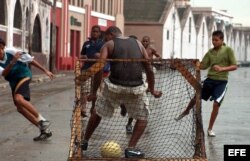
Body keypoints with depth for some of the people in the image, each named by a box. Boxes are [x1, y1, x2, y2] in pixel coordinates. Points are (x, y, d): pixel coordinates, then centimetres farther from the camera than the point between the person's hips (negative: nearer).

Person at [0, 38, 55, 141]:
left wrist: (45, 71, -7)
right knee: (20, 108, 1)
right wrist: (13, 62, -43)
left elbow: (30, 60, -10)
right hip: (14, 83, 6)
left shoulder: (11, 52, -19)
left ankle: (42, 121, -20)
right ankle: (44, 130, 9)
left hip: (23, 76, -6)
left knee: (19, 99, -30)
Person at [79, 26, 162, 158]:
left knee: (97, 113, 22)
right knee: (143, 118, 20)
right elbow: (149, 69, 15)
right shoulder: (138, 44, 16)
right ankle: (131, 148, 7)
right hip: (135, 88, 1)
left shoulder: (109, 45, 8)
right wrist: (152, 90, 24)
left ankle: (84, 142, 33)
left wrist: (94, 92, -1)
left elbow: (99, 69, -5)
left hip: (114, 86, -1)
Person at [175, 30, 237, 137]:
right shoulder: (210, 52, 5)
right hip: (210, 79, 3)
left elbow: (234, 66, -10)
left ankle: (210, 129, 5)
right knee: (196, 97, 7)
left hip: (221, 82, -3)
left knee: (216, 104, -11)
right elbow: (203, 66, 4)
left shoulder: (228, 50, -7)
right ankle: (186, 111, 40)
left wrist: (222, 69, -24)